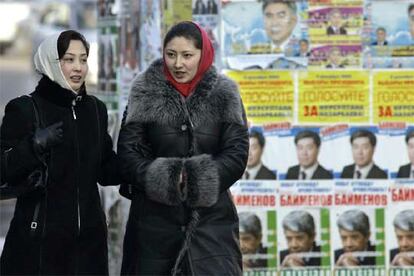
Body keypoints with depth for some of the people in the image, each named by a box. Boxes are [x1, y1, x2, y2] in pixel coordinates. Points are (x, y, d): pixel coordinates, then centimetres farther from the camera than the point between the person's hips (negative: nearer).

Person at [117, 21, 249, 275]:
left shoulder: (223, 95, 2)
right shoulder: (146, 92, 2)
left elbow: (237, 153, -3)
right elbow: (128, 151, -1)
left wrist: (197, 179, -17)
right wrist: (163, 178, -17)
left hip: (211, 217, 0)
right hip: (156, 217, 1)